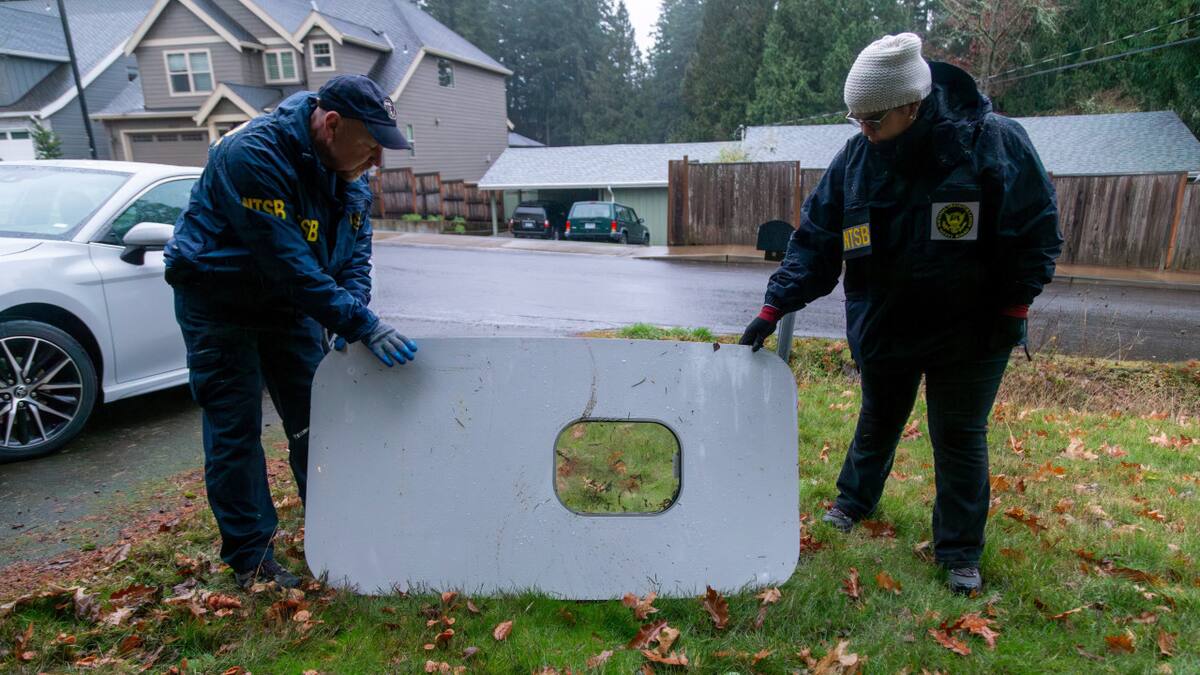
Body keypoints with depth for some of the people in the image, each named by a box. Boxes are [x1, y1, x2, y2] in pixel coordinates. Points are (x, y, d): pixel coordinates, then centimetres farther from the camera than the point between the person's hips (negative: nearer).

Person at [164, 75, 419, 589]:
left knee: (315, 419, 9)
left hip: (290, 301, 7)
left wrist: (351, 318, -17)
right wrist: (361, 325, -36)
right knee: (235, 429, -2)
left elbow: (356, 249, -1)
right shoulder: (252, 155, -30)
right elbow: (289, 263, -35)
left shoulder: (347, 168, -6)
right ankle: (250, 557, 11)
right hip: (220, 304, -6)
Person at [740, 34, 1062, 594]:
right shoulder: (855, 158, -9)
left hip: (970, 331, -3)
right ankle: (854, 501, 45)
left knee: (960, 437, 7)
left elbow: (1036, 231, -8)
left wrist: (1013, 307, -11)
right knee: (878, 420, 20)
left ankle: (960, 553, 25)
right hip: (882, 326, 3)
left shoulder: (996, 142, -17)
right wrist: (776, 306, -12)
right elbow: (816, 239, -6)